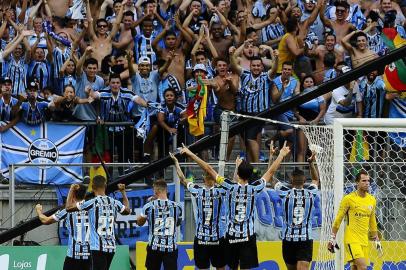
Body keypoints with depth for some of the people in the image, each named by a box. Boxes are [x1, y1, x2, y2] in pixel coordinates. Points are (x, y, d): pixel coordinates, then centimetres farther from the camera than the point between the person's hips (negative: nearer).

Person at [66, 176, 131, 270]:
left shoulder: (92, 203, -10)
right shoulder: (114, 203, 5)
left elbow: (68, 208, -5)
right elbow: (127, 210, 28)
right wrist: (123, 192, 38)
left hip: (98, 248, -6)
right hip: (111, 247, 6)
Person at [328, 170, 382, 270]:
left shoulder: (372, 200, 10)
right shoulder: (349, 198, -7)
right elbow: (338, 220, -2)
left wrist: (376, 240, 20)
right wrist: (332, 238, -3)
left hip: (364, 241, 6)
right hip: (352, 240, -6)